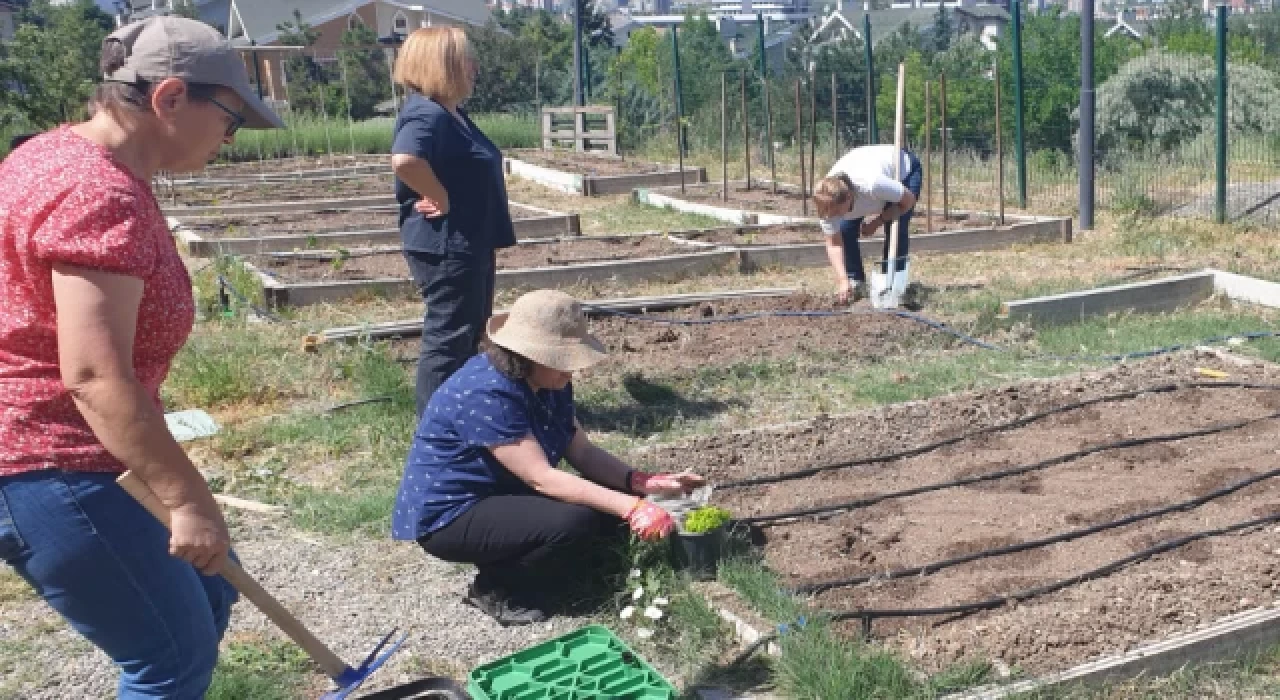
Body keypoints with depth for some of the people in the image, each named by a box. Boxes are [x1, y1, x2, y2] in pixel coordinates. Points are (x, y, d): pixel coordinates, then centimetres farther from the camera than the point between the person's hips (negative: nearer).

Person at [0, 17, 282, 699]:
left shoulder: (63, 153, 9)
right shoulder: (101, 195, -24)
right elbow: (95, 376, -29)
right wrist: (189, 500, -26)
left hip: (63, 452, 11)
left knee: (204, 590, 20)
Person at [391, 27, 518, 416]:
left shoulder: (451, 113, 12)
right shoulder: (427, 115, -21)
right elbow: (404, 161, -40)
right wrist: (442, 198, -27)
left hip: (468, 244, 11)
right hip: (446, 248, -11)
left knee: (472, 333, 20)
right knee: (448, 336, -2)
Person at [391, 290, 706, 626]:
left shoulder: (549, 382, -1)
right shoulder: (485, 394, -29)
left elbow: (582, 452, -1)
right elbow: (541, 478, -32)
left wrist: (643, 483, -17)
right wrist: (631, 507, -35)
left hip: (504, 494, 9)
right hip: (450, 515, -9)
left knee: (610, 501, -3)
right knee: (575, 521, -28)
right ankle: (495, 590, -5)